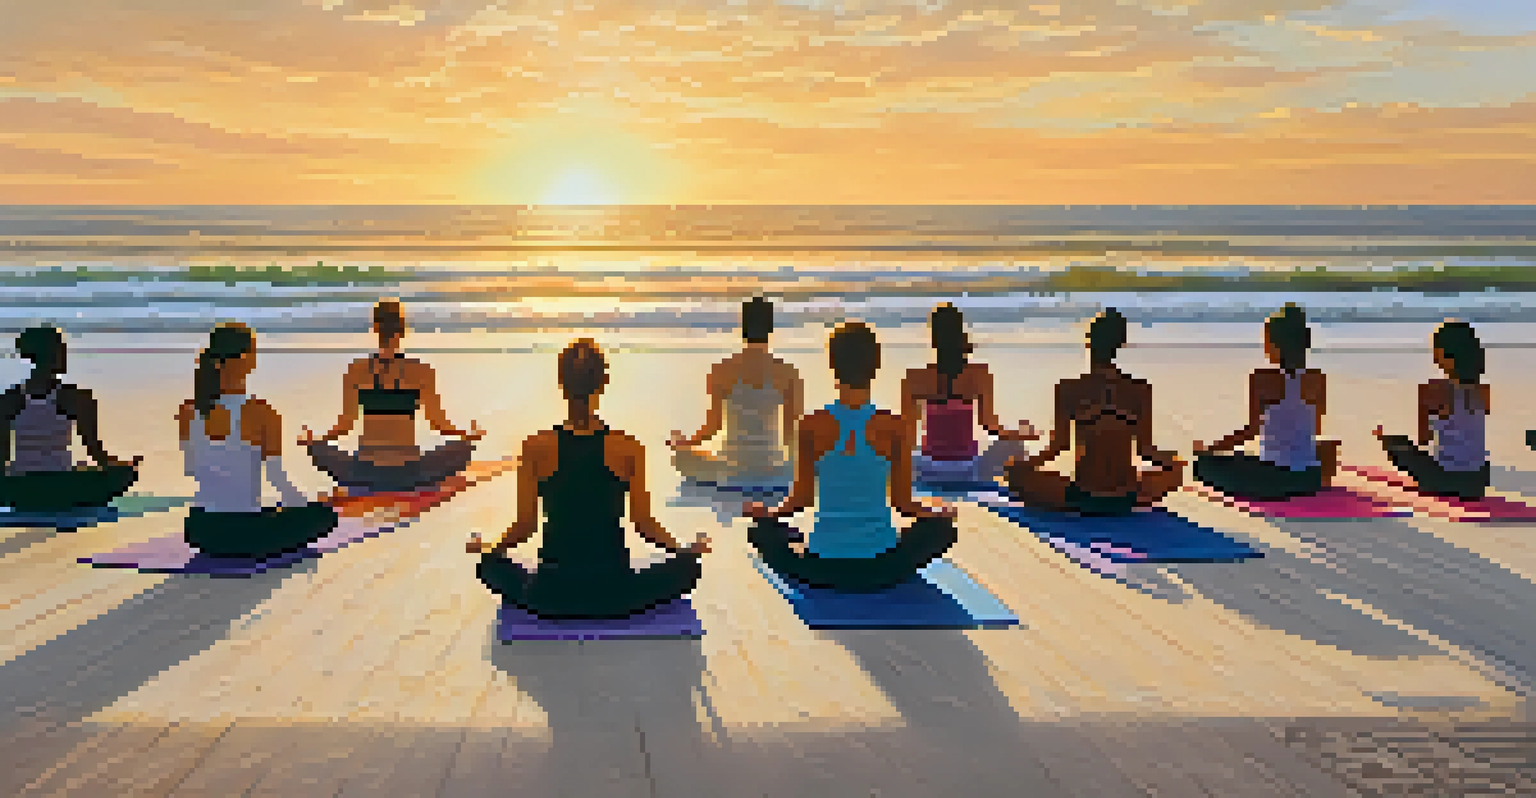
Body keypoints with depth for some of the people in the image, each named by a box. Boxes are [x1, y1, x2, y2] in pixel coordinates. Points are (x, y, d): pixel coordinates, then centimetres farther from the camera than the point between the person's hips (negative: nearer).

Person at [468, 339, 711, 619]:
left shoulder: (536, 448, -8)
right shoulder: (629, 448, -10)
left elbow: (525, 526, -3)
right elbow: (643, 523, -5)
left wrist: (488, 548, 18)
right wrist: (687, 550, 14)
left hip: (553, 595, 1)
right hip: (614, 593, -1)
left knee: (490, 564, 29)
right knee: (688, 564, 22)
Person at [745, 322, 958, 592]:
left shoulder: (812, 426, -9)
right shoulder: (893, 427, -9)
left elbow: (801, 499, -2)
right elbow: (902, 502, -2)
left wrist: (767, 512, 19)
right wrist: (938, 511, 19)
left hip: (822, 567, 1)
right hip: (881, 569, -1)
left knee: (762, 527, 27)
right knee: (943, 525, 25)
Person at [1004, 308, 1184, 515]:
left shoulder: (1069, 389, -8)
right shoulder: (1140, 389, -3)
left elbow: (1059, 445, -5)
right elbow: (1145, 447, 1)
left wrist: (1023, 465, 13)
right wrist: (1168, 460, 24)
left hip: (1084, 498, -2)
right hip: (1126, 500, 2)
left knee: (1017, 472, 21)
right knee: (1175, 466, 31)